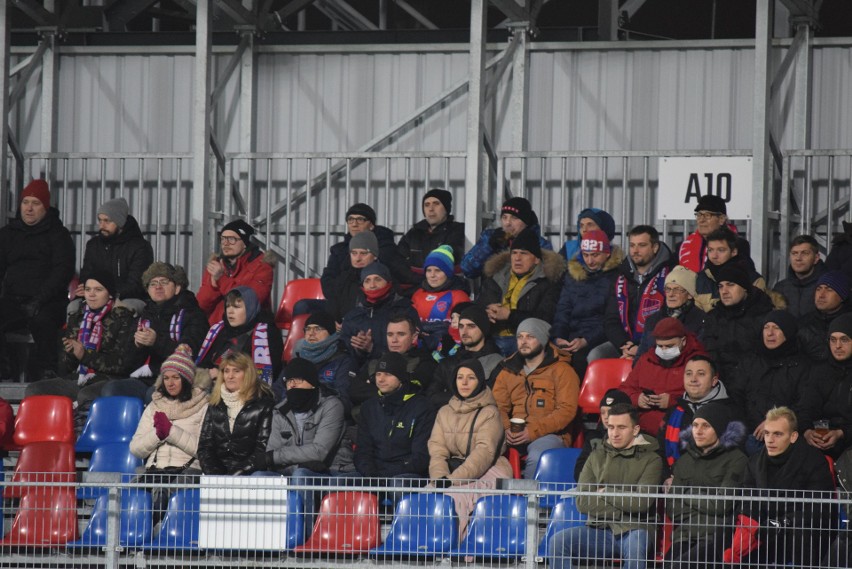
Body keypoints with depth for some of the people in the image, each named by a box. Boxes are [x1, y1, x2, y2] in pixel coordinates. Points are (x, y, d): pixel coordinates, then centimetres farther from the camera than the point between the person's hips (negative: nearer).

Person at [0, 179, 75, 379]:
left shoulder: (58, 234, 6)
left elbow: (63, 270, -5)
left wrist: (40, 300, -18)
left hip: (48, 302, -4)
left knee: (42, 320, -38)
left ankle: (47, 372, -30)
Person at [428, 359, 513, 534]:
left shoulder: (489, 413, 0)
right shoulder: (445, 412, 17)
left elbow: (484, 453, -13)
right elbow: (437, 450, 5)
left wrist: (453, 480, -24)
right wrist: (440, 478, -16)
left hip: (486, 473, -5)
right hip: (453, 470, 5)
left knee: (455, 496, -34)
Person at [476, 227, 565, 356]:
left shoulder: (548, 282, 6)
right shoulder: (495, 278, 23)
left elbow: (545, 319, -5)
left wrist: (509, 316, -9)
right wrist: (487, 314, -2)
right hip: (493, 338, 3)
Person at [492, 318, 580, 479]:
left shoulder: (561, 371, 4)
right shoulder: (508, 371, 20)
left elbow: (567, 410, -7)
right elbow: (498, 406, 16)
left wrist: (533, 431, -17)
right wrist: (506, 429, -7)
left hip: (549, 435, -4)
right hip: (514, 435, 4)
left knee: (536, 456, -39)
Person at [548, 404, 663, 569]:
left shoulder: (651, 460, 4)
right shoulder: (597, 456, 14)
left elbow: (641, 502, -10)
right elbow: (582, 502, 2)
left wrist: (605, 493, 0)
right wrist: (620, 512, -7)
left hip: (633, 530, -3)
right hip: (599, 529, 3)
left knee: (636, 546, -39)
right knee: (558, 541, -23)